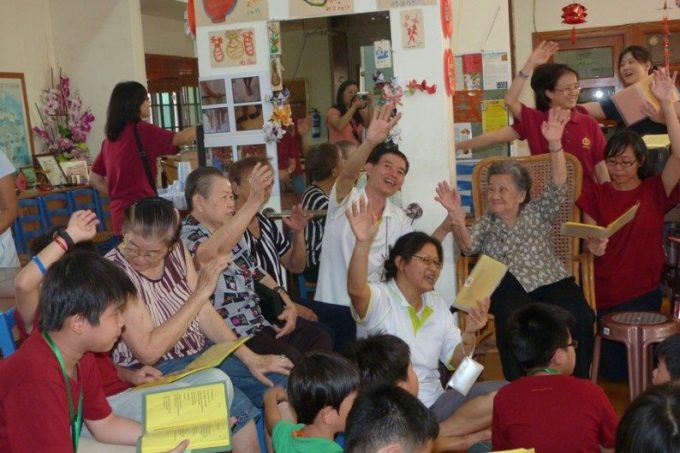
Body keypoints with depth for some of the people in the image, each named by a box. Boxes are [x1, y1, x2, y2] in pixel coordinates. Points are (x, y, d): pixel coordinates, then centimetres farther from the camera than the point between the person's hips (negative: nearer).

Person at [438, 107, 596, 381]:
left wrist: (555, 144, -15)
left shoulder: (538, 213, 17)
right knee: (513, 319, -35)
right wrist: (457, 216, -24)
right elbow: (468, 246, -3)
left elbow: (558, 187, 0)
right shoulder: (486, 224, 18)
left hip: (551, 282, 1)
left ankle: (578, 383, -6)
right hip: (510, 286, -1)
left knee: (580, 317, -28)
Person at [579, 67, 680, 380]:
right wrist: (593, 246, -28)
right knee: (612, 369, 1)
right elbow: (589, 241, -2)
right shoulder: (595, 196, 0)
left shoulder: (655, 191, -3)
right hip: (604, 293, 0)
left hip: (645, 293, 0)